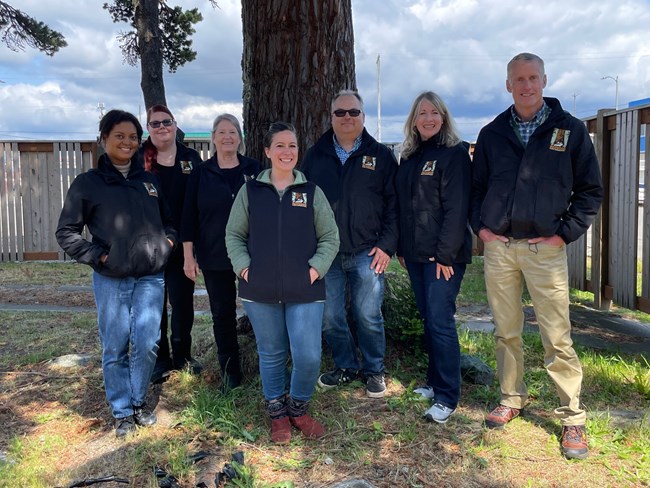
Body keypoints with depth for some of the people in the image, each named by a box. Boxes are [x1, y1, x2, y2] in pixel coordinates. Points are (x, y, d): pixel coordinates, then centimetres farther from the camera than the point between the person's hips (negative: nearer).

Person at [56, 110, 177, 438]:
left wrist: (167, 244, 4)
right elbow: (66, 233, 1)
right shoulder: (88, 183, 0)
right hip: (111, 279, -2)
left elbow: (168, 222, 22)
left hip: (151, 277, 3)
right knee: (115, 348, 4)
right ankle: (122, 413, 21)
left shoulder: (149, 181, 12)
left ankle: (139, 403, 22)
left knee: (146, 344, 0)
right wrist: (97, 257, -8)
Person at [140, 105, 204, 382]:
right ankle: (160, 361, 22)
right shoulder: (139, 159, 0)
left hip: (181, 245, 1)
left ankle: (182, 356, 26)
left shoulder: (191, 158, 5)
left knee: (183, 302, 8)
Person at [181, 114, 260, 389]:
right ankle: (230, 371, 22)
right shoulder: (201, 173, 2)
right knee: (222, 314, 8)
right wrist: (188, 256, -2)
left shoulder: (253, 169, 3)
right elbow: (189, 217, 2)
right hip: (214, 258, 1)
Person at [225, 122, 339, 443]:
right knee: (271, 354, 11)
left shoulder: (311, 192, 4)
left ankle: (298, 407, 23)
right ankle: (277, 413, 32)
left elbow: (330, 237, 7)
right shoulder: (250, 191, 4)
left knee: (308, 356, -6)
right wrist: (243, 266, -3)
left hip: (305, 291, 0)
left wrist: (316, 268, -6)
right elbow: (234, 235, 10)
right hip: (260, 291, 1)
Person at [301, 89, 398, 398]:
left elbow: (393, 203, 2)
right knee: (329, 317, 8)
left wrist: (387, 245, -6)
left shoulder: (380, 156, 4)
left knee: (368, 316, 3)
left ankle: (374, 370, 24)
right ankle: (345, 366, 29)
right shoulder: (315, 155, 9)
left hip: (367, 253, -2)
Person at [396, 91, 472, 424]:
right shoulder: (409, 157, 15)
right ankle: (435, 382, 26)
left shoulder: (454, 154, -7)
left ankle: (447, 397, 3)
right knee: (428, 320, 13)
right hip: (416, 254, 7)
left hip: (444, 255, -7)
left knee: (440, 322, -6)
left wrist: (446, 254, -19)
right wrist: (401, 248, 12)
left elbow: (456, 208, -14)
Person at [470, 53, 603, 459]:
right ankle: (512, 399, 28)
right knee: (506, 331, 11)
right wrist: (480, 226, 4)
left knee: (558, 338, -2)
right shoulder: (492, 134, 9)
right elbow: (476, 187, 17)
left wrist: (566, 233, -5)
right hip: (498, 247, 3)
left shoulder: (570, 130, 3)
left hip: (545, 249, -2)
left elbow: (591, 191, 5)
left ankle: (573, 418, 11)